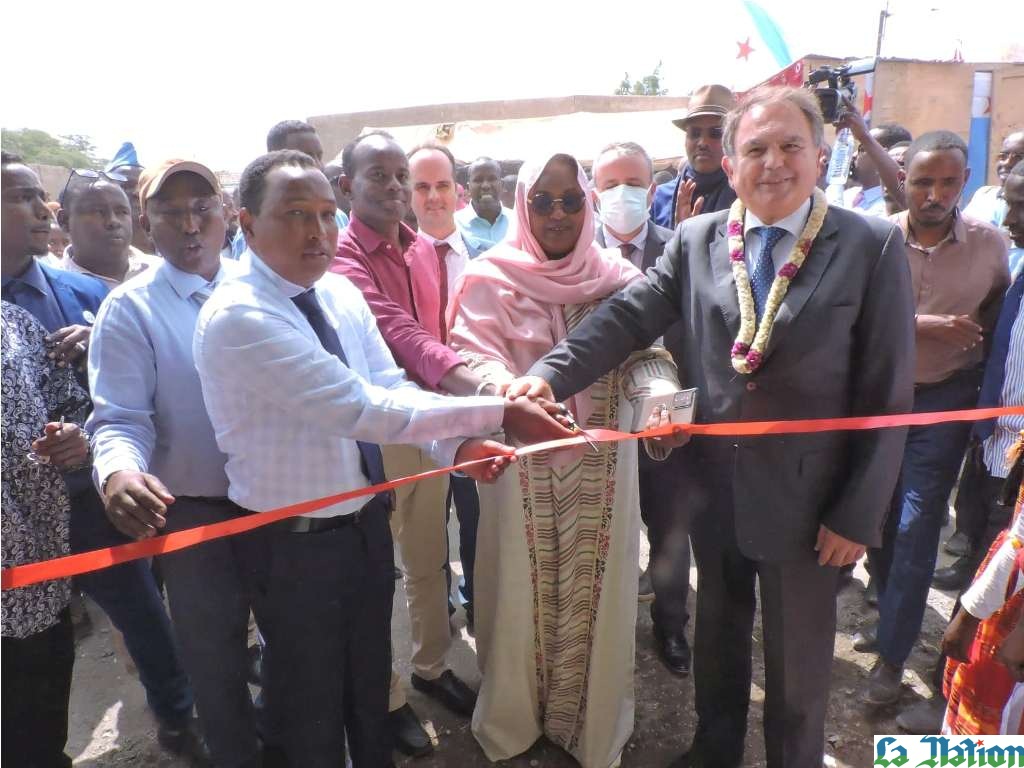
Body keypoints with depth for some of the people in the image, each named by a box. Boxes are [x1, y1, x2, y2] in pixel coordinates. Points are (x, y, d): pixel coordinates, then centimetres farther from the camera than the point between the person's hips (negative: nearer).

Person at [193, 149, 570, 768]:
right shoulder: (236, 317, -25)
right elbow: (362, 408, -32)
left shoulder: (340, 292, -1)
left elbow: (392, 388, -3)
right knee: (311, 713, 17)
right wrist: (497, 413, -31)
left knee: (371, 681, 27)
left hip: (368, 519, 7)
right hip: (295, 545, -6)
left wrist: (456, 444, -22)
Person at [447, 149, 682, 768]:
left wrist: (662, 402, -25)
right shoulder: (491, 278, -3)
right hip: (523, 458, -1)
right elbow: (473, 356, -12)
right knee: (523, 588, 10)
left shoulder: (618, 276, 3)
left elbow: (645, 354, -3)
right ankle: (516, 717, 35)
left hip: (602, 462, 2)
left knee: (595, 589, 13)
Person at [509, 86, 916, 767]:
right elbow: (627, 317, -11)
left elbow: (887, 393, -9)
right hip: (714, 488, 3)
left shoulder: (874, 246, -9)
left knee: (798, 662, 16)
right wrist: (550, 374, -28)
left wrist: (858, 514, -9)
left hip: (805, 501, -3)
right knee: (718, 635, 24)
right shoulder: (696, 240, 0)